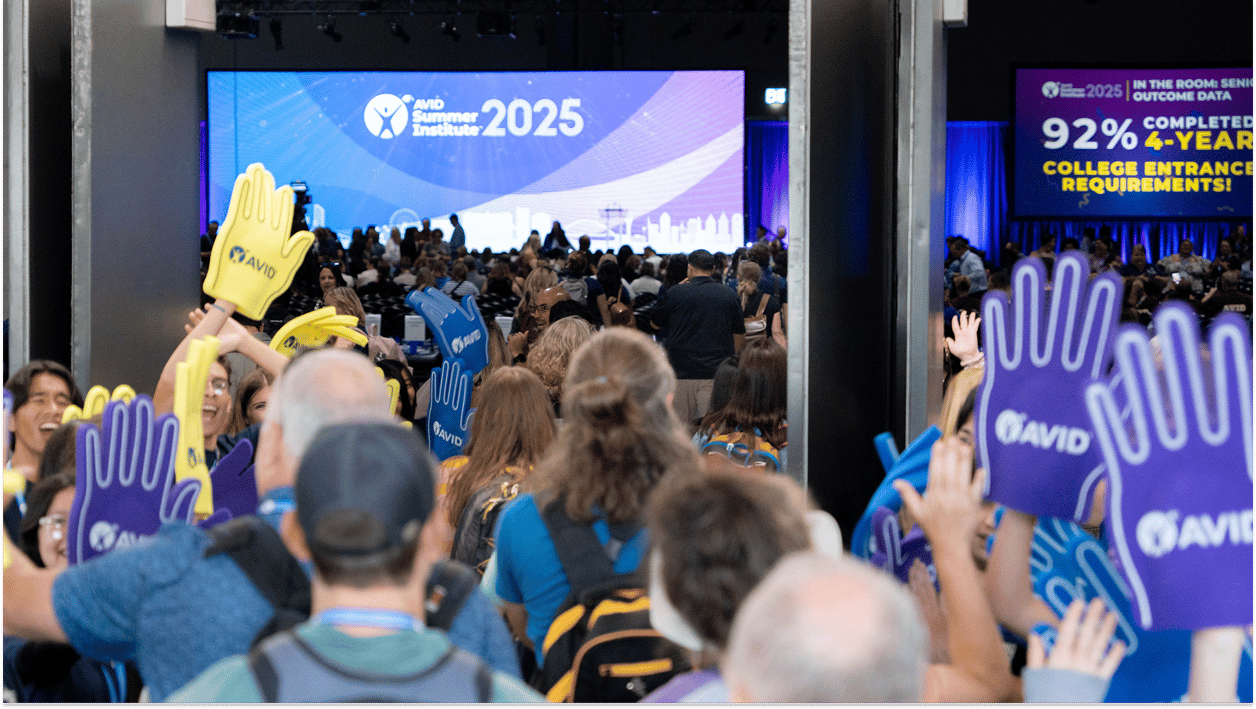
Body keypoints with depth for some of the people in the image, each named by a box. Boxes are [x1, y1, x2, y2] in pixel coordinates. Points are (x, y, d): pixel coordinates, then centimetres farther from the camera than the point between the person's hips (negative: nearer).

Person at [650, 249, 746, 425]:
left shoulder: (675, 293, -1)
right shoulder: (730, 296, 5)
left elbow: (655, 324, 13)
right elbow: (738, 335, 13)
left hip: (682, 372, -1)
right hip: (717, 372, 1)